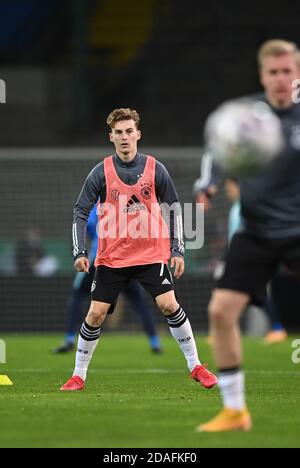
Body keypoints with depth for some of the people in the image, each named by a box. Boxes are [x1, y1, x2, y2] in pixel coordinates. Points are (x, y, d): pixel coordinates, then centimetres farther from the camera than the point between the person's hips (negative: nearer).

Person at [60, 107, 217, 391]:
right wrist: (79, 253, -10)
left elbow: (174, 208, 6)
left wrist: (177, 251, 1)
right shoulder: (101, 173, -4)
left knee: (169, 305, -11)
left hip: (151, 255, 0)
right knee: (95, 314, -2)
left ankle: (195, 367, 4)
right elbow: (80, 212, -1)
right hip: (111, 258, 0)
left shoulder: (155, 169, -2)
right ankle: (78, 376, 12)